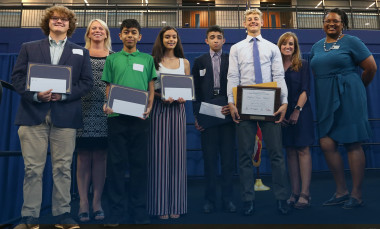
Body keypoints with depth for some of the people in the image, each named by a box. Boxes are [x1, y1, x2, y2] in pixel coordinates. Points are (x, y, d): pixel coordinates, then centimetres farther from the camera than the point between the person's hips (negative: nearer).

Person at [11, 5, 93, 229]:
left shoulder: (81, 52, 15)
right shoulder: (29, 48, 16)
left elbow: (87, 82, 6)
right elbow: (17, 76, 7)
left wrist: (64, 94, -9)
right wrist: (34, 95, -11)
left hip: (65, 116, 0)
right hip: (33, 114, 1)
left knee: (63, 168, 3)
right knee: (33, 168, 2)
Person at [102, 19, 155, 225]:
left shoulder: (147, 59, 12)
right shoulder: (112, 59, 13)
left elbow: (151, 87, 10)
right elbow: (108, 87, 10)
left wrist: (149, 108, -7)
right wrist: (107, 105, -10)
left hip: (139, 117, 0)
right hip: (117, 116, 0)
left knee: (139, 163, 4)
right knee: (116, 163, 3)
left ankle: (139, 212, 14)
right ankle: (115, 212, 12)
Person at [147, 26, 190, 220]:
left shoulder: (184, 62, 13)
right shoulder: (153, 60, 5)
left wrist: (183, 97, -8)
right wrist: (161, 96, -16)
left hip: (177, 109, 3)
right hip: (159, 109, -2)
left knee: (177, 154, 4)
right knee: (159, 154, -2)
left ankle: (176, 204, 14)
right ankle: (161, 205, 9)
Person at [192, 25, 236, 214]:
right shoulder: (199, 62, 11)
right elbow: (196, 91, 7)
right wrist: (196, 116, 0)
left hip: (227, 113, 0)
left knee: (228, 158, 4)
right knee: (209, 158, 4)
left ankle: (227, 198, 14)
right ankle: (210, 199, 14)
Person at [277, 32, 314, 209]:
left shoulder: (303, 65, 4)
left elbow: (305, 90, -4)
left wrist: (297, 110, -17)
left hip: (300, 112, -3)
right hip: (282, 114, 3)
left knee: (303, 150, -4)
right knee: (290, 152, 6)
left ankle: (305, 194, -1)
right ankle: (295, 193, 12)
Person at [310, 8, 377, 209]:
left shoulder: (351, 42, 0)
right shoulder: (316, 46, 16)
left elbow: (371, 68, -1)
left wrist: (356, 87, 9)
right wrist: (327, 87, 12)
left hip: (348, 98, -5)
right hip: (325, 100, 6)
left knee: (353, 144, -1)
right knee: (326, 144, 0)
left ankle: (356, 195, 10)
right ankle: (341, 191, 15)